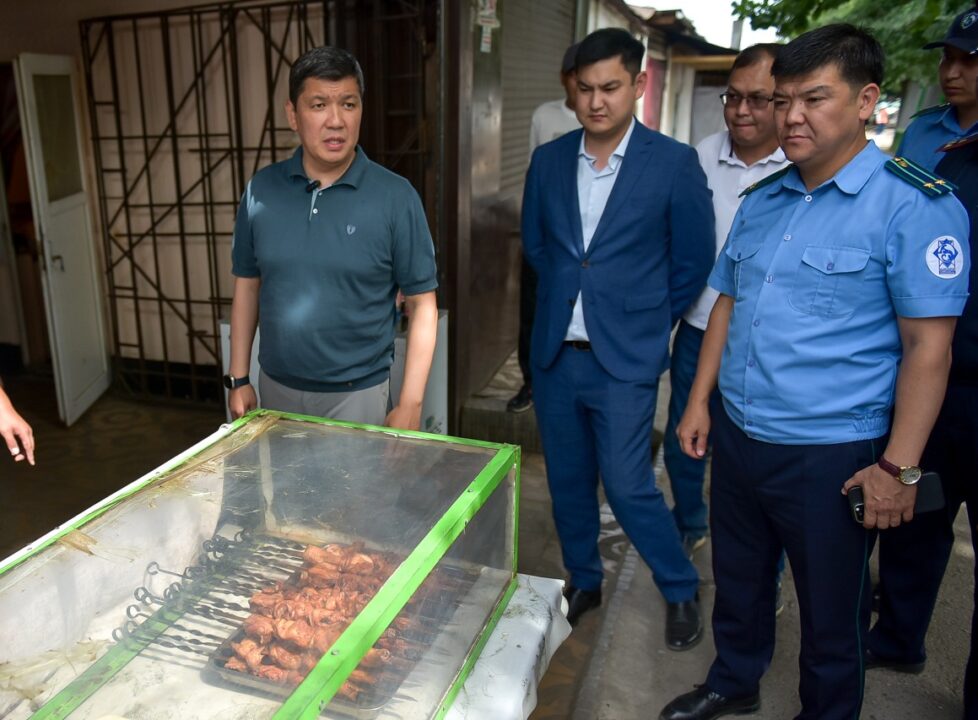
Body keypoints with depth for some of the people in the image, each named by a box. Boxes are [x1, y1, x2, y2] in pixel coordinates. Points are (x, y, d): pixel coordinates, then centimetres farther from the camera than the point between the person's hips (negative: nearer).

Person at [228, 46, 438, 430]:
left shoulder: (395, 197, -12)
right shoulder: (262, 190, -2)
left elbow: (421, 305, -9)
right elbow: (247, 285, 7)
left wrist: (410, 404, -12)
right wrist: (238, 378, 6)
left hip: (357, 394, -3)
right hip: (276, 388, 4)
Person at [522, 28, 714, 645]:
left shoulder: (674, 163, -7)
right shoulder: (549, 160, 5)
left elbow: (693, 262, 0)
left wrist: (647, 323, 4)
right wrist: (565, 301, 12)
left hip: (624, 361, -4)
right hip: (555, 354, 5)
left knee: (628, 486, -3)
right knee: (568, 482, 14)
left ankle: (682, 591, 24)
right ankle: (584, 583, 38)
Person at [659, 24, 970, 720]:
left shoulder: (914, 205, -13)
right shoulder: (762, 200, 7)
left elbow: (928, 347, -15)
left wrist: (898, 467, -16)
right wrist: (699, 402, 10)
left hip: (830, 455, -6)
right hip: (736, 435, 6)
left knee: (831, 609, 14)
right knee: (739, 578, 24)